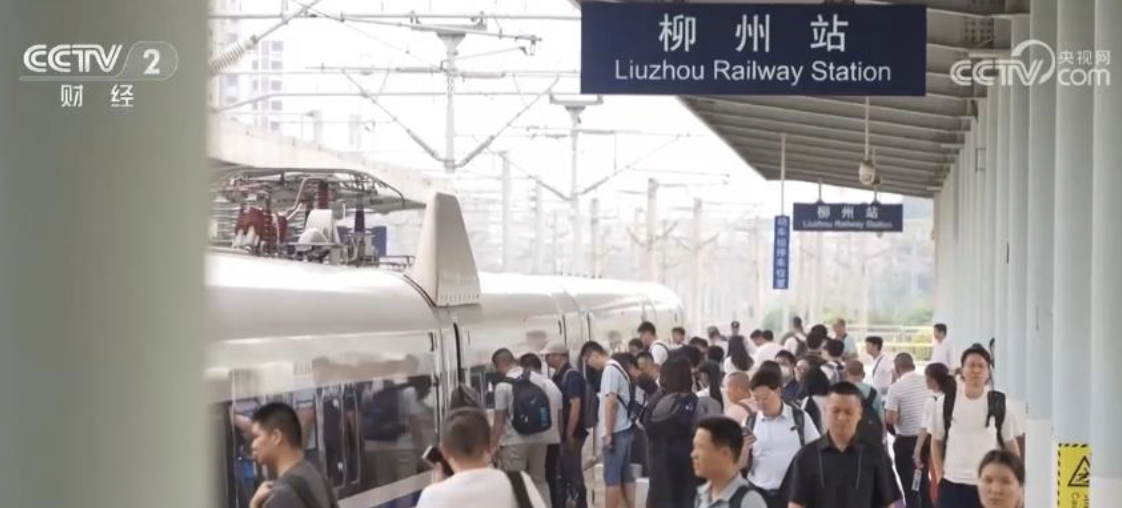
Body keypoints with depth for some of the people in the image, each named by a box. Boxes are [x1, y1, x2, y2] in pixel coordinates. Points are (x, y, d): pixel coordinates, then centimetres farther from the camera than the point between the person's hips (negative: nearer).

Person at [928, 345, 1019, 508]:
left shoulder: (1000, 404, -2)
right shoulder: (945, 402, 0)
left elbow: (1011, 444, 5)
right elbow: (936, 441, 9)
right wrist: (940, 476, 2)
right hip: (953, 484, 1)